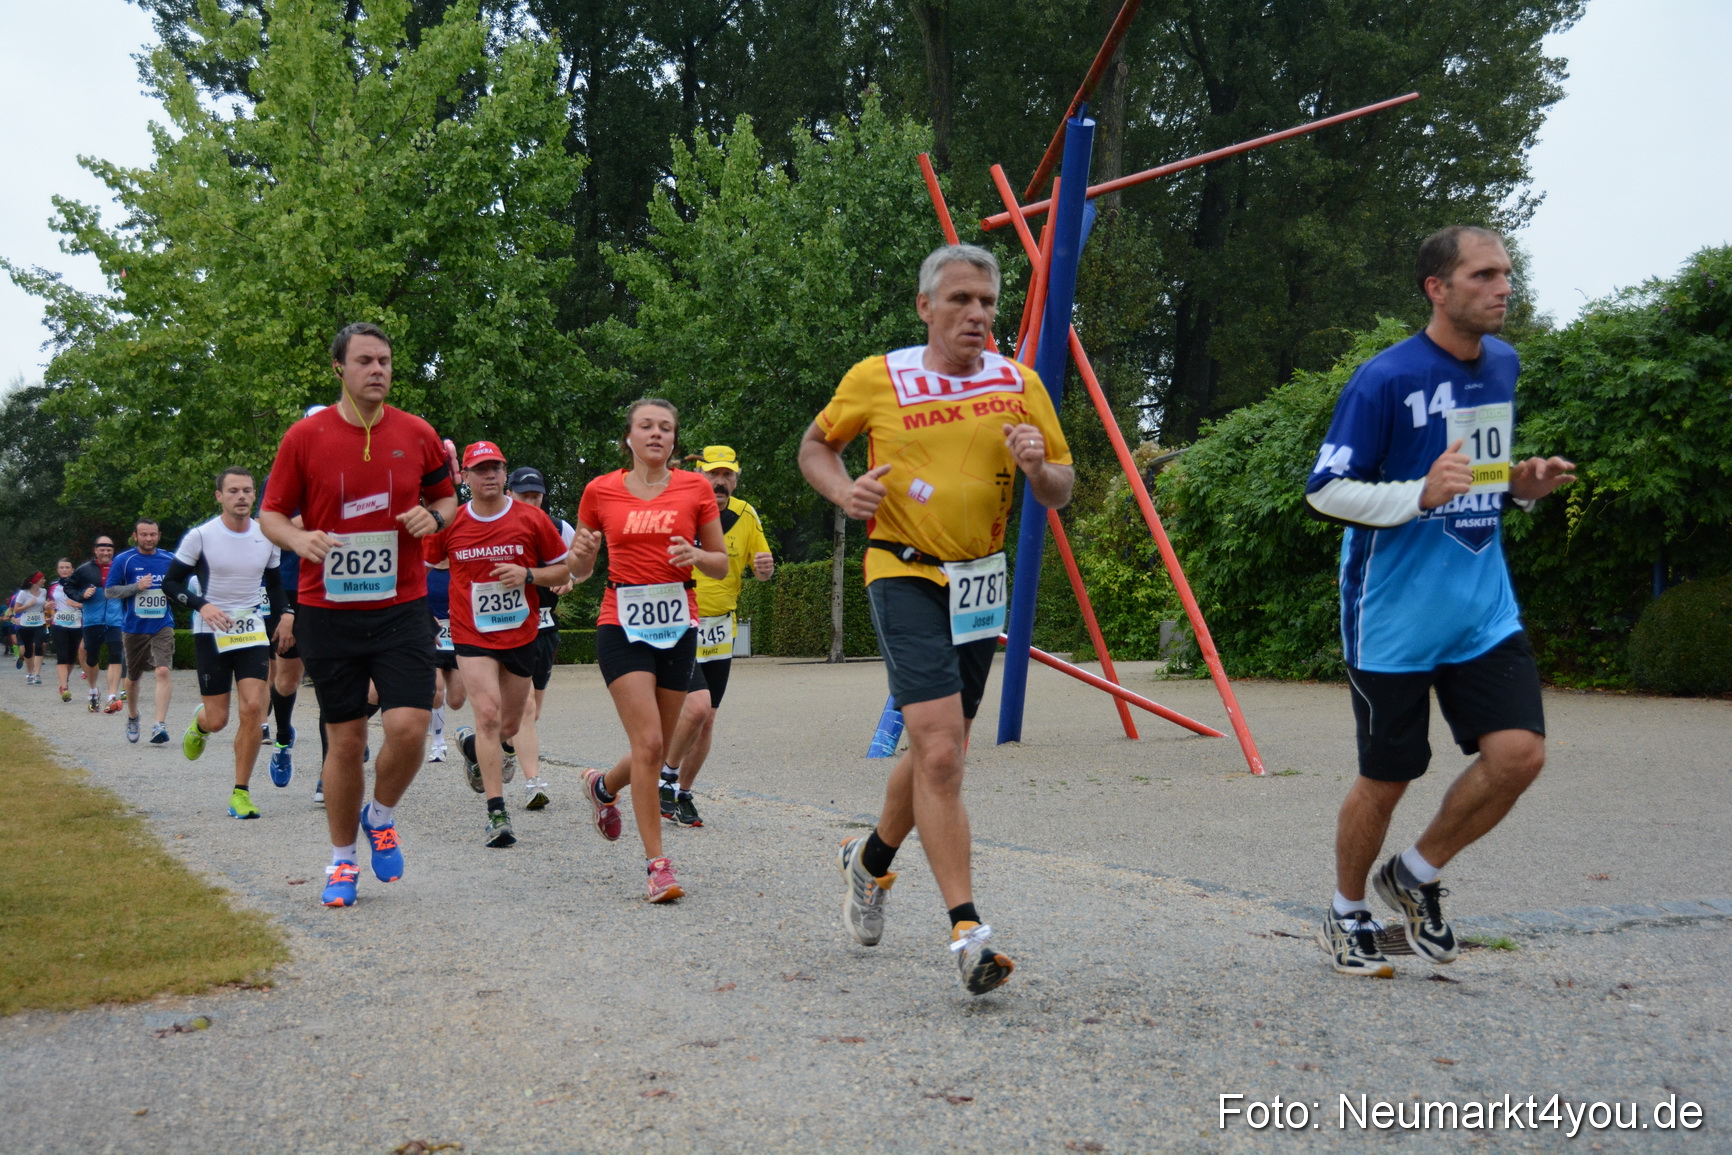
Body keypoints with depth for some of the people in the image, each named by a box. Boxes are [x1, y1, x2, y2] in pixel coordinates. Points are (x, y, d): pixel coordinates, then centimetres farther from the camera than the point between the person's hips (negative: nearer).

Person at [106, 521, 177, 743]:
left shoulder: (169, 560, 6)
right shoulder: (124, 561, -1)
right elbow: (109, 591, -2)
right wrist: (137, 586, -15)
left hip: (162, 627, 0)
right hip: (134, 628, 0)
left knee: (163, 671, -19)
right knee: (133, 677, 13)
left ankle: (160, 725, -21)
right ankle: (132, 718, 39)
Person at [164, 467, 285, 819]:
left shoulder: (267, 537, 2)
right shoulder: (200, 536, -9)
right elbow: (170, 583, -4)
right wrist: (202, 606, -21)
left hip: (252, 632, 2)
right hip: (211, 635, -2)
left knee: (253, 708, -13)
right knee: (218, 720, -1)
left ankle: (241, 793, -1)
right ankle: (199, 723, 39)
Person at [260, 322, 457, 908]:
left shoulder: (417, 434, 3)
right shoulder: (305, 436, -2)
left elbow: (446, 497, 17)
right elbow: (271, 514, 4)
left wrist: (433, 516, -6)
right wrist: (299, 539, -17)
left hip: (401, 608, 1)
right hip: (327, 612, -1)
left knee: (409, 727, -13)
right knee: (345, 741, 4)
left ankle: (381, 817, 18)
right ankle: (341, 860, 22)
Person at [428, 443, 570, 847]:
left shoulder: (532, 519, -2)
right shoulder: (450, 524, -2)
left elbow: (563, 570, 4)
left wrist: (527, 575, -14)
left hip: (521, 634, 2)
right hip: (471, 636, -2)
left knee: (509, 726, 12)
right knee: (488, 715, -17)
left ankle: (471, 744, 48)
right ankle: (496, 813, -14)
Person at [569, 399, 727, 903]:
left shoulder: (695, 488, 4)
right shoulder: (600, 491, 3)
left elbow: (721, 564, 9)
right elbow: (579, 572, 11)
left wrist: (696, 555, -12)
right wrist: (581, 552, -12)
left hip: (678, 625, 2)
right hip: (622, 623, -2)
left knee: (658, 749, 8)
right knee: (648, 741, -15)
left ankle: (603, 786, 42)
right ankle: (657, 864, -7)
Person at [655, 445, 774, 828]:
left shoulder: (746, 516, 1)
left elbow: (762, 571, 10)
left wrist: (766, 568, -14)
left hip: (720, 632, 5)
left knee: (706, 721, 8)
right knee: (697, 705, -22)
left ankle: (683, 794, 25)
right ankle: (666, 776, 1)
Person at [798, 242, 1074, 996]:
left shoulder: (1018, 384, 3)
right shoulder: (876, 379, -3)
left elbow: (1061, 495, 6)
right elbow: (815, 446, 12)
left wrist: (1038, 468, -17)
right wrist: (843, 490, -9)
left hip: (981, 582, 4)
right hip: (905, 575, -4)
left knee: (940, 753, 15)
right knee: (939, 750, -18)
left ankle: (870, 862, 42)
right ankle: (967, 931, -15)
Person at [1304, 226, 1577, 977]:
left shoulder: (1503, 365, 8)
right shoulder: (1385, 379, -14)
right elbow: (1324, 491, -13)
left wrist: (1521, 485, 2)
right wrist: (1420, 495, -27)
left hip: (1484, 608, 6)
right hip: (1394, 618, -6)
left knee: (1519, 752, -8)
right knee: (1387, 778, 3)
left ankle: (1416, 876, 16)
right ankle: (1346, 916, 28)